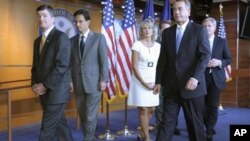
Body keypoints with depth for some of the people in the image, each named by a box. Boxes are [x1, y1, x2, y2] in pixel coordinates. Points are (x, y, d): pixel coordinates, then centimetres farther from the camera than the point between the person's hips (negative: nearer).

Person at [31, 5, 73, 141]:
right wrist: (35, 84, 1)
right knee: (59, 124, 17)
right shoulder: (37, 40, 16)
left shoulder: (61, 37, -9)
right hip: (44, 92, 8)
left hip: (56, 91, -8)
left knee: (47, 129, -4)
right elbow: (35, 65, 18)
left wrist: (45, 85, -16)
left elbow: (62, 65, -18)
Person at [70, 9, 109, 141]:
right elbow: (71, 62, 9)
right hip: (78, 83, 4)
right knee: (82, 114, 10)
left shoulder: (99, 37, 0)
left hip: (94, 82, -4)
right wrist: (70, 80, 3)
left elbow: (104, 60, -4)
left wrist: (103, 80, -10)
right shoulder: (73, 40, 10)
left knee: (90, 114, -3)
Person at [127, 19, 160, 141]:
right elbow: (134, 67, -10)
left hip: (154, 82, 5)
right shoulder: (137, 45, -6)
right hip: (140, 81, -4)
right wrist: (143, 82, -15)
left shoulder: (158, 46, 6)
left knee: (151, 109, 10)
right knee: (143, 109, 1)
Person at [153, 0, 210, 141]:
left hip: (191, 85, -3)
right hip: (171, 86, 3)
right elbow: (163, 59, 12)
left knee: (195, 123, 8)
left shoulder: (199, 30, 0)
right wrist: (159, 81, 6)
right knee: (167, 122, 3)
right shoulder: (167, 32, 12)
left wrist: (195, 78, -21)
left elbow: (205, 56, -8)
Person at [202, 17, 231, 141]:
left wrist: (219, 62, -15)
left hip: (216, 78, 0)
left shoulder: (222, 41, 4)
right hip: (202, 78, 0)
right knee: (204, 106, 7)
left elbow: (228, 59, 4)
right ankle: (209, 129, 26)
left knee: (213, 106, 0)